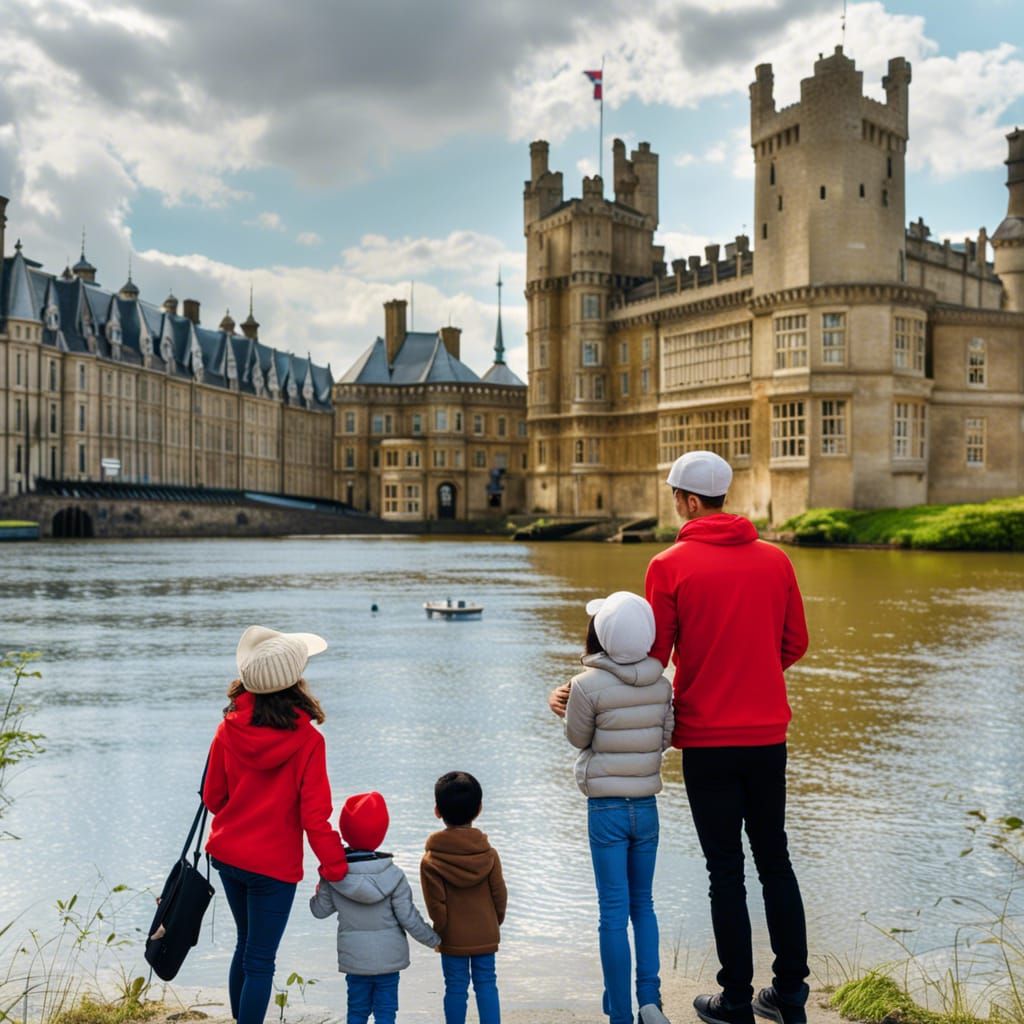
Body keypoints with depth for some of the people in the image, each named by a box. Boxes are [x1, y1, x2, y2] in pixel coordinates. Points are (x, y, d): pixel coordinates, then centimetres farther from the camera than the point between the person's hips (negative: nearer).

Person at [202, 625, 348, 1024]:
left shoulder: (230, 727, -8)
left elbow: (212, 797, 2)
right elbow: (314, 815, -18)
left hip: (226, 855, 5)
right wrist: (334, 867, -10)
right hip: (274, 865, -5)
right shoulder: (308, 740, -20)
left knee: (247, 946, 24)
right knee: (260, 961, 5)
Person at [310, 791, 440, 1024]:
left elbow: (321, 910, 1)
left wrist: (317, 895, 24)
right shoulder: (393, 875, -13)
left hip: (354, 959, 1)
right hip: (389, 958, -1)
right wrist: (433, 939, 5)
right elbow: (408, 917, -10)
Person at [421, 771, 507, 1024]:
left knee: (456, 987, 8)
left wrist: (441, 932, 2)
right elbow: (500, 896, 0)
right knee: (486, 984, 11)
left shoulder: (430, 862, -15)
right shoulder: (489, 855, -8)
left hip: (453, 939, -1)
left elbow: (436, 905, -12)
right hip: (486, 936, 1)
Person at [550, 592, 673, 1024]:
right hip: (647, 805, 4)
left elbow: (577, 737, -2)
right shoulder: (661, 683, -2)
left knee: (614, 914, 3)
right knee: (643, 904, 18)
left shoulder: (588, 685, -16)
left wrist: (571, 708, 14)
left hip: (606, 808, -4)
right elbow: (665, 738, 7)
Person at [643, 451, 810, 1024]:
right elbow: (796, 643, 8)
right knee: (775, 860, 15)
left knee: (726, 870, 5)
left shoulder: (670, 566, -10)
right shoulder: (775, 559, 2)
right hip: (768, 735, 4)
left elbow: (655, 656, -7)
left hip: (707, 740, -4)